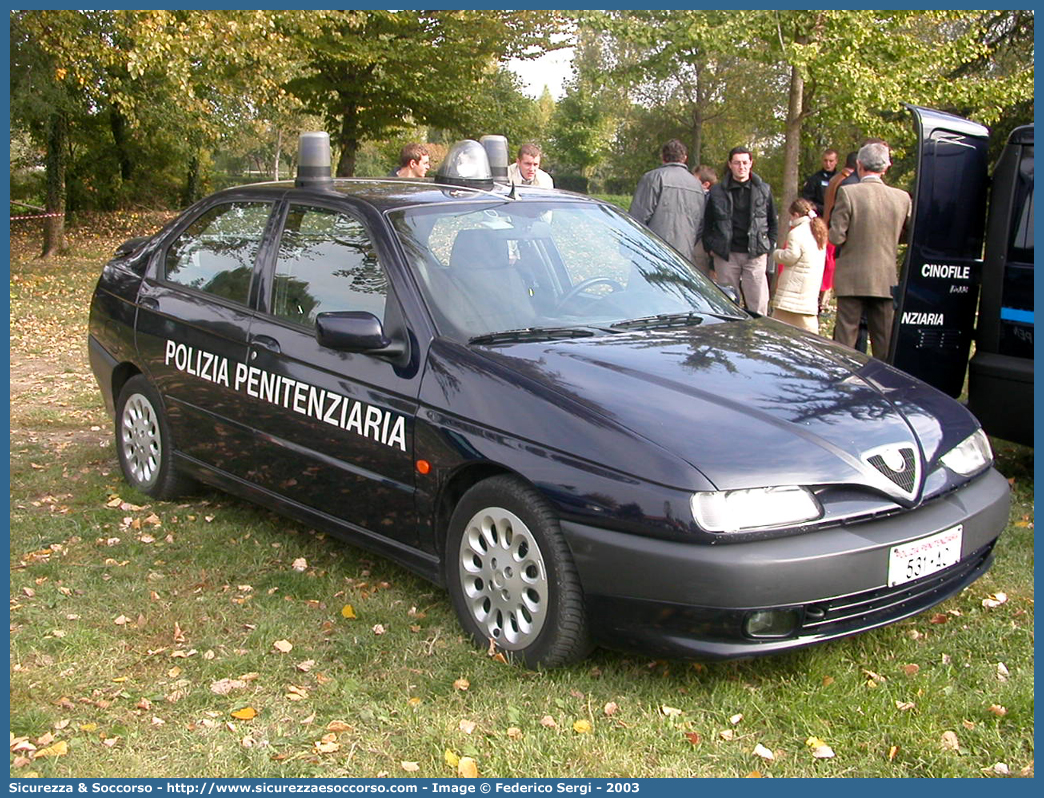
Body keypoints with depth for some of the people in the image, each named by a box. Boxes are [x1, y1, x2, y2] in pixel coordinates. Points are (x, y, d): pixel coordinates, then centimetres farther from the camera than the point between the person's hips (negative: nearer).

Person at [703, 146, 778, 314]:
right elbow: (707, 223, 12)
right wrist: (711, 247, 3)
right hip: (726, 256, 0)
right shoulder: (717, 191, 5)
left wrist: (769, 246, 5)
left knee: (758, 304, -3)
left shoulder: (764, 190, 8)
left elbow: (773, 223, 15)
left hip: (755, 255, 0)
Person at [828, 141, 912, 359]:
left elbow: (836, 237, -12)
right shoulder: (902, 197, 0)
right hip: (886, 279, 3)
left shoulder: (847, 193, -11)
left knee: (845, 335, 3)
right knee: (884, 341, 10)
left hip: (852, 278, -3)